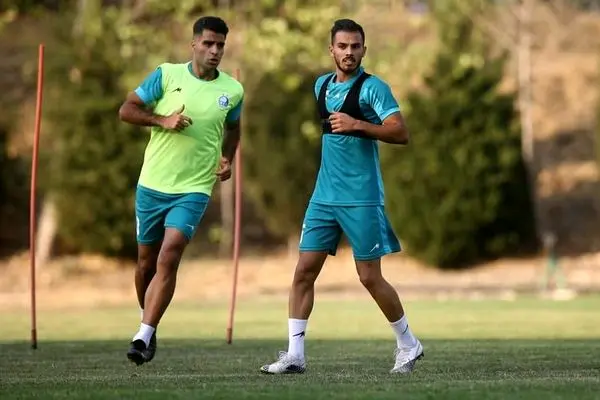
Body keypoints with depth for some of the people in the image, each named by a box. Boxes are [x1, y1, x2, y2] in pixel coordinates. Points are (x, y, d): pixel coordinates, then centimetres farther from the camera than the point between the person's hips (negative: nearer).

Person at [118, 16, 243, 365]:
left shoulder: (232, 90, 3)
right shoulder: (167, 75, -3)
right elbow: (127, 110, -1)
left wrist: (228, 159, 6)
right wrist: (163, 120, -16)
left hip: (194, 189, -1)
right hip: (152, 185, 1)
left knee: (168, 260, -18)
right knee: (147, 263, 10)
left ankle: (144, 337, -19)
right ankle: (149, 327, 32)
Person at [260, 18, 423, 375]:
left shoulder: (372, 87, -9)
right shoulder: (322, 85, 12)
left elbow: (401, 133, -20)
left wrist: (358, 125, -28)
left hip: (361, 199, -6)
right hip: (324, 195, 6)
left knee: (370, 277, -1)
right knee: (304, 271, -2)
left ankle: (408, 345, 18)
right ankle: (295, 355, -1)